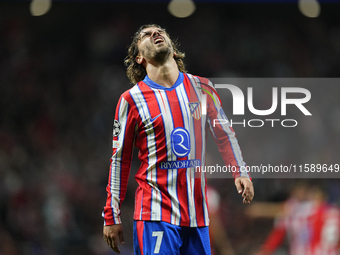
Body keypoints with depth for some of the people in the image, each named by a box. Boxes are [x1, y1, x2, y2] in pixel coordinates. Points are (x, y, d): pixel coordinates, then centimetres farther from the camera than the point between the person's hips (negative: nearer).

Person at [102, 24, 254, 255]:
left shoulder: (201, 88, 9)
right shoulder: (132, 100, -1)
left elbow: (225, 135, 19)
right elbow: (120, 160, 3)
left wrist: (241, 173, 4)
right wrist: (112, 218, 2)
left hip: (197, 214, 4)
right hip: (156, 214, -4)